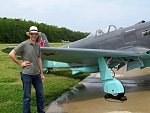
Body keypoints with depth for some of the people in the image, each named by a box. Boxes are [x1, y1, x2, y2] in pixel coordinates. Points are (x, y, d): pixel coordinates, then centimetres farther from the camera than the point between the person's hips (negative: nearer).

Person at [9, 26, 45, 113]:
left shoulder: (38, 45, 9)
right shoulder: (24, 44, -8)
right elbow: (11, 54, -8)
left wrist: (42, 73, 14)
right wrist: (20, 63, -8)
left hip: (36, 74, 6)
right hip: (27, 74, -6)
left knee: (40, 94, 13)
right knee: (27, 96, 4)